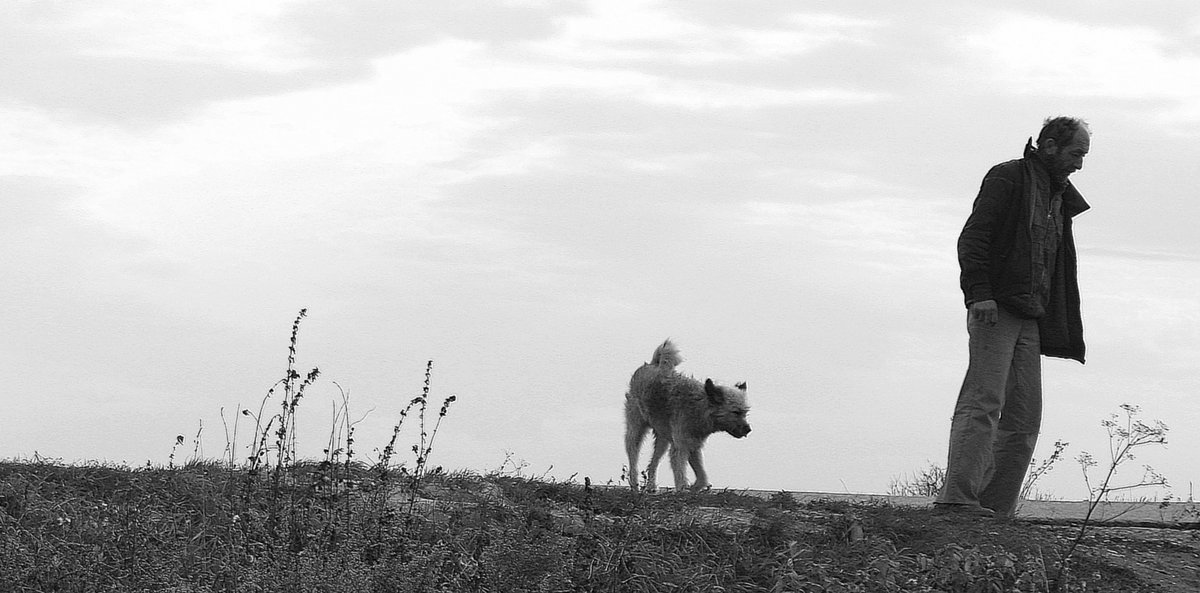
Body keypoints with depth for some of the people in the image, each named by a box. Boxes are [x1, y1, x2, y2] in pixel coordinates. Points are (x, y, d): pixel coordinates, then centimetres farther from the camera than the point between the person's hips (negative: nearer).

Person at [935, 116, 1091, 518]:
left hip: (1030, 319, 8)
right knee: (984, 402, -17)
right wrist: (979, 293, -21)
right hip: (996, 307, -8)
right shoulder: (1008, 178, 0)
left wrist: (1064, 331, 16)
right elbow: (973, 237, -9)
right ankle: (957, 497, -23)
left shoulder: (1059, 198, 24)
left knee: (1024, 418, 2)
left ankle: (997, 507, 2)